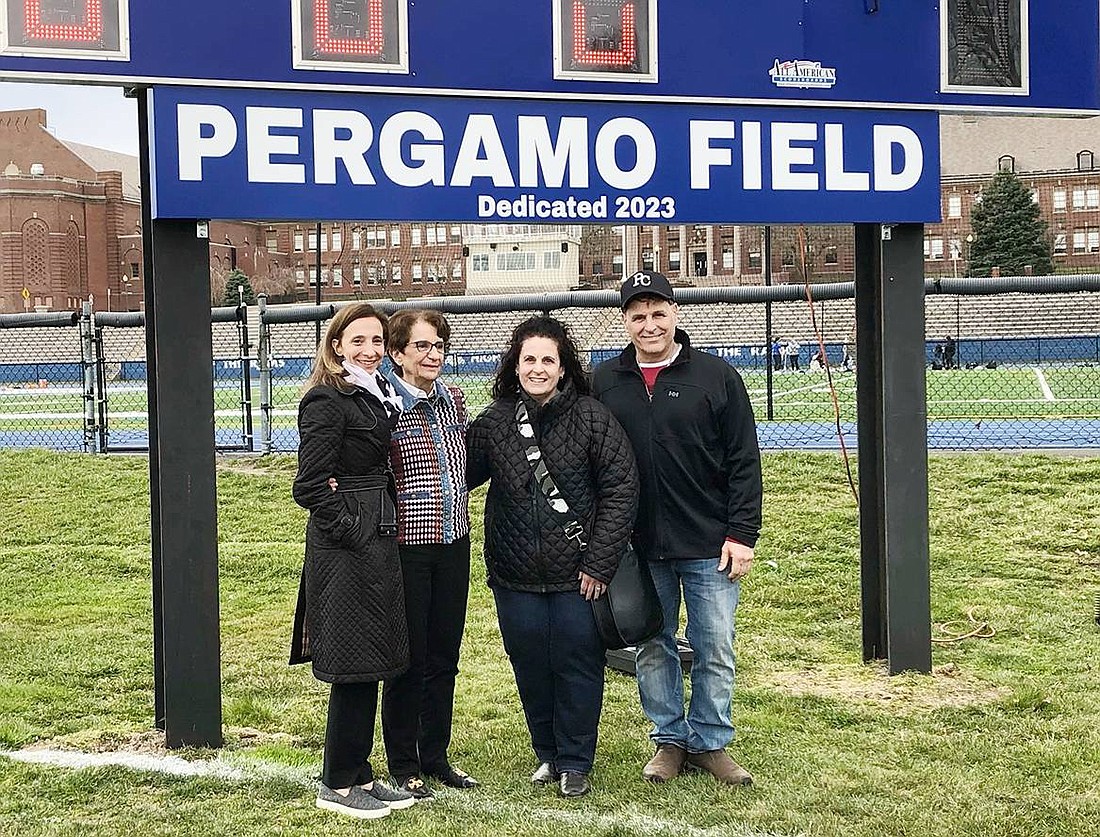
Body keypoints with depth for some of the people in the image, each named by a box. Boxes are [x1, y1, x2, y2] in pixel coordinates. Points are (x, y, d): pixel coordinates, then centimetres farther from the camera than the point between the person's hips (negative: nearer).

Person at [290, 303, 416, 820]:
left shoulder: (376, 396, 14)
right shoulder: (327, 401, -14)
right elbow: (310, 486, -18)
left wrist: (383, 530, 9)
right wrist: (352, 530, -15)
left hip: (376, 544, 9)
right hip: (345, 550, -9)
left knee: (370, 667, 13)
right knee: (354, 666, -2)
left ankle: (358, 775, 23)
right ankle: (339, 784, 10)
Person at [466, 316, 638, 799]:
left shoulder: (592, 418, -6)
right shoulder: (493, 422, 2)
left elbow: (621, 490, -7)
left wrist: (599, 563, -10)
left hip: (578, 574, -2)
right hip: (516, 577, 3)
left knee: (578, 663, 4)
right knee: (530, 665, 11)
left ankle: (575, 762, 21)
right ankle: (548, 754, 30)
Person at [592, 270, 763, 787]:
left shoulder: (716, 376, -3)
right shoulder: (604, 383, 4)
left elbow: (744, 462, -2)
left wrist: (742, 534, -7)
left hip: (710, 546, -2)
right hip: (639, 548, 2)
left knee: (715, 650, 6)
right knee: (653, 648, 10)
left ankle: (711, 742, 20)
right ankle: (669, 740, 25)